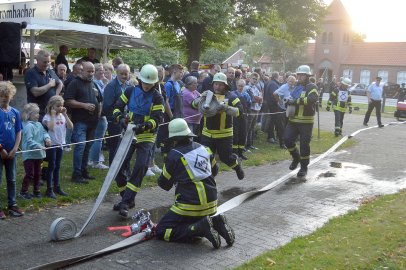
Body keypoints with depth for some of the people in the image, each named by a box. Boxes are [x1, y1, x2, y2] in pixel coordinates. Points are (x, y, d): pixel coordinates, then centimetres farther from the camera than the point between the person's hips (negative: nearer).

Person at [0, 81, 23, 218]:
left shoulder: (15, 112, 3)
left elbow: (18, 132, 5)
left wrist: (14, 149, -3)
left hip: (11, 153, 4)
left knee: (12, 180, 12)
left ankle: (12, 205, 23)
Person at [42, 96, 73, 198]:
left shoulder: (62, 116, 6)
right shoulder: (48, 117, -10)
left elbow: (71, 127, -5)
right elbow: (51, 127, -28)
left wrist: (65, 115, -8)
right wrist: (53, 115, -20)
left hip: (60, 144, 6)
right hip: (51, 144, -5)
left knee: (57, 166, 14)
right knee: (51, 166, -1)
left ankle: (57, 187, 24)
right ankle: (49, 189, 5)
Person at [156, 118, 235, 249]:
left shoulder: (174, 155, -13)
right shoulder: (204, 149, 4)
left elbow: (164, 183, -2)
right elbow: (214, 171, 20)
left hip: (189, 205, -7)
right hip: (211, 204, 7)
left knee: (161, 231, 1)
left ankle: (201, 228, -15)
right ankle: (216, 222, 2)